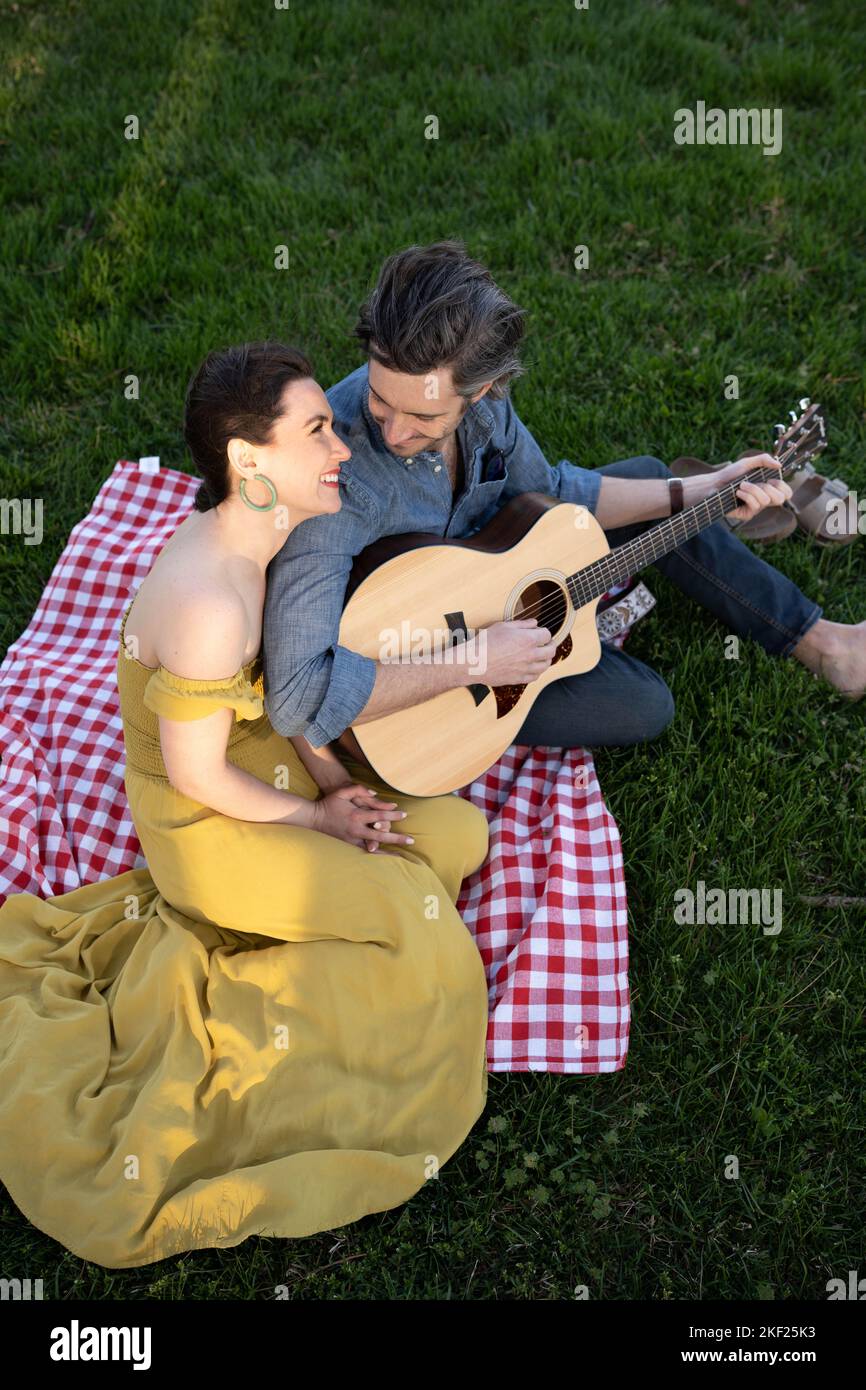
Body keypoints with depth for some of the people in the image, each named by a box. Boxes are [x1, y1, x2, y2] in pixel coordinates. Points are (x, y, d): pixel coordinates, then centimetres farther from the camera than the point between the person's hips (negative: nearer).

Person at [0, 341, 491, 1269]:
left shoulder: (258, 535, -8)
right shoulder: (206, 606, -36)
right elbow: (197, 777, -26)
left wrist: (334, 780, -4)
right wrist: (321, 820, -12)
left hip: (269, 759, 9)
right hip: (207, 829, -9)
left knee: (460, 833, 5)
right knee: (416, 917, -11)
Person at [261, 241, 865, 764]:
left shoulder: (479, 392, -20)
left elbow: (548, 490, 1)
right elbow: (297, 697, -45)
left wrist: (695, 492, -3)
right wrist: (472, 663, -41)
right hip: (413, 658, -6)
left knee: (648, 478, 10)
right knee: (643, 707, -16)